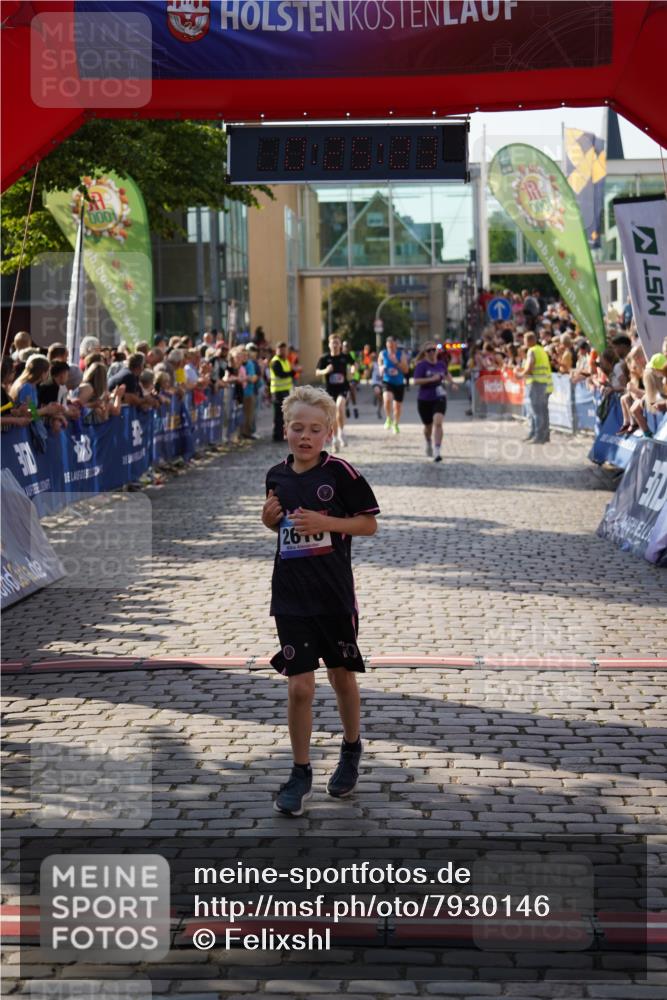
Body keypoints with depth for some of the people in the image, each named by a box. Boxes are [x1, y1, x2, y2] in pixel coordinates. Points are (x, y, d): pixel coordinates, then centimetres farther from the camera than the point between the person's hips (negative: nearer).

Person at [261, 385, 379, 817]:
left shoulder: (340, 472, -10)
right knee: (299, 688, -1)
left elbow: (370, 523, -6)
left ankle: (351, 750, 38)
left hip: (335, 595, -2)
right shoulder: (276, 475, 3)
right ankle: (301, 774, 10)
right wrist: (270, 518, -2)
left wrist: (325, 522, -18)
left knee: (342, 678, 15)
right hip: (291, 597, 2)